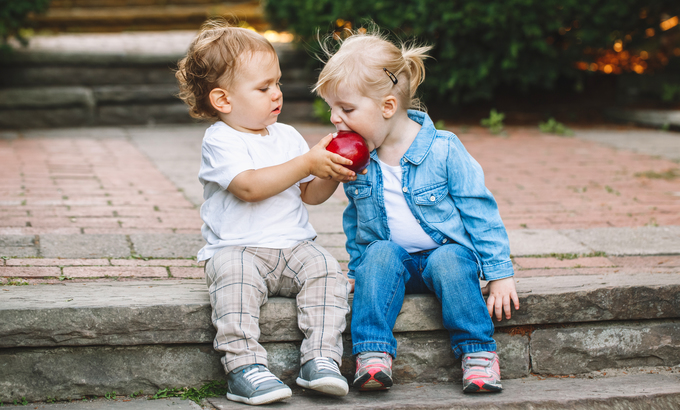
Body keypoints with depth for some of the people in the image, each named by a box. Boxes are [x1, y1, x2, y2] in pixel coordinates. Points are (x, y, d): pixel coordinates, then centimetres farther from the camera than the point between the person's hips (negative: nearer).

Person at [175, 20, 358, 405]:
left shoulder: (287, 136, 15)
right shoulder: (220, 141, -4)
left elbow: (311, 194, 18)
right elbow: (250, 186, -20)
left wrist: (332, 176, -5)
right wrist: (307, 163, -18)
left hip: (294, 246, 5)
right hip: (236, 248, -5)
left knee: (326, 270, -22)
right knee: (235, 277, -35)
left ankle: (321, 358, -25)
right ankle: (244, 366, -35)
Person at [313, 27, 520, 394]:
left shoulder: (442, 150, -14)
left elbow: (479, 211, -9)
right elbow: (354, 220, 18)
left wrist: (499, 272, -9)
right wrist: (356, 267, 16)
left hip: (447, 250, -3)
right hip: (390, 257, 3)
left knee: (448, 260, -34)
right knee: (380, 253, -29)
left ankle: (478, 351, -25)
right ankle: (373, 352, -34)